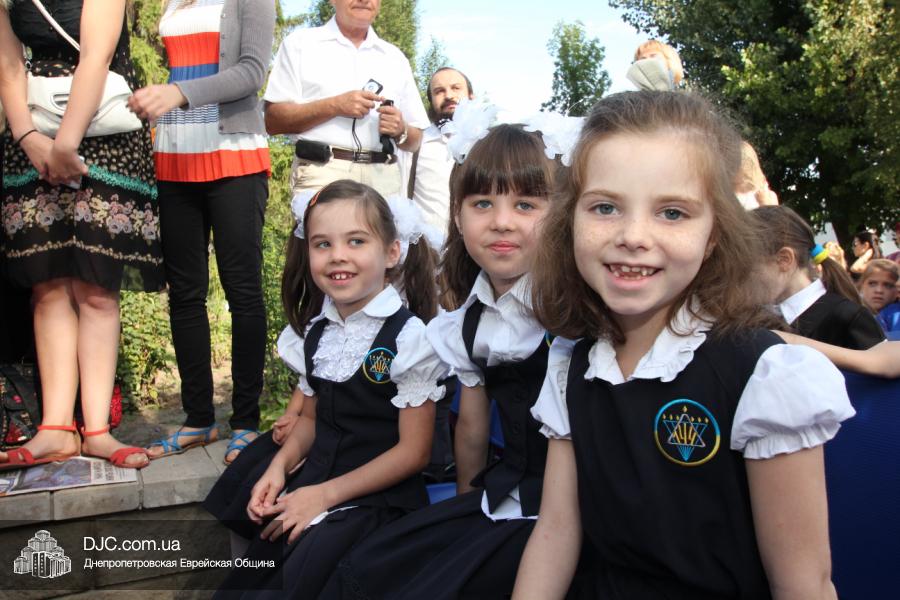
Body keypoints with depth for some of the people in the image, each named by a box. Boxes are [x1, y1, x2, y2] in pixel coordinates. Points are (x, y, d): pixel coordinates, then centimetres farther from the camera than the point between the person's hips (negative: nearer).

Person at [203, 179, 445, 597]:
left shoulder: (408, 337, -14)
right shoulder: (315, 332, 5)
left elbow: (413, 451, -14)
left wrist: (325, 495, -15)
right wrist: (280, 466, -1)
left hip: (378, 497, -5)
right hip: (312, 484, 6)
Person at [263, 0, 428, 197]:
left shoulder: (395, 58, 18)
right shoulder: (300, 43, 8)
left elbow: (415, 140, 17)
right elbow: (272, 120, -2)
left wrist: (401, 131, -5)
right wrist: (335, 106, -11)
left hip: (383, 177, 3)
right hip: (322, 173, -3)